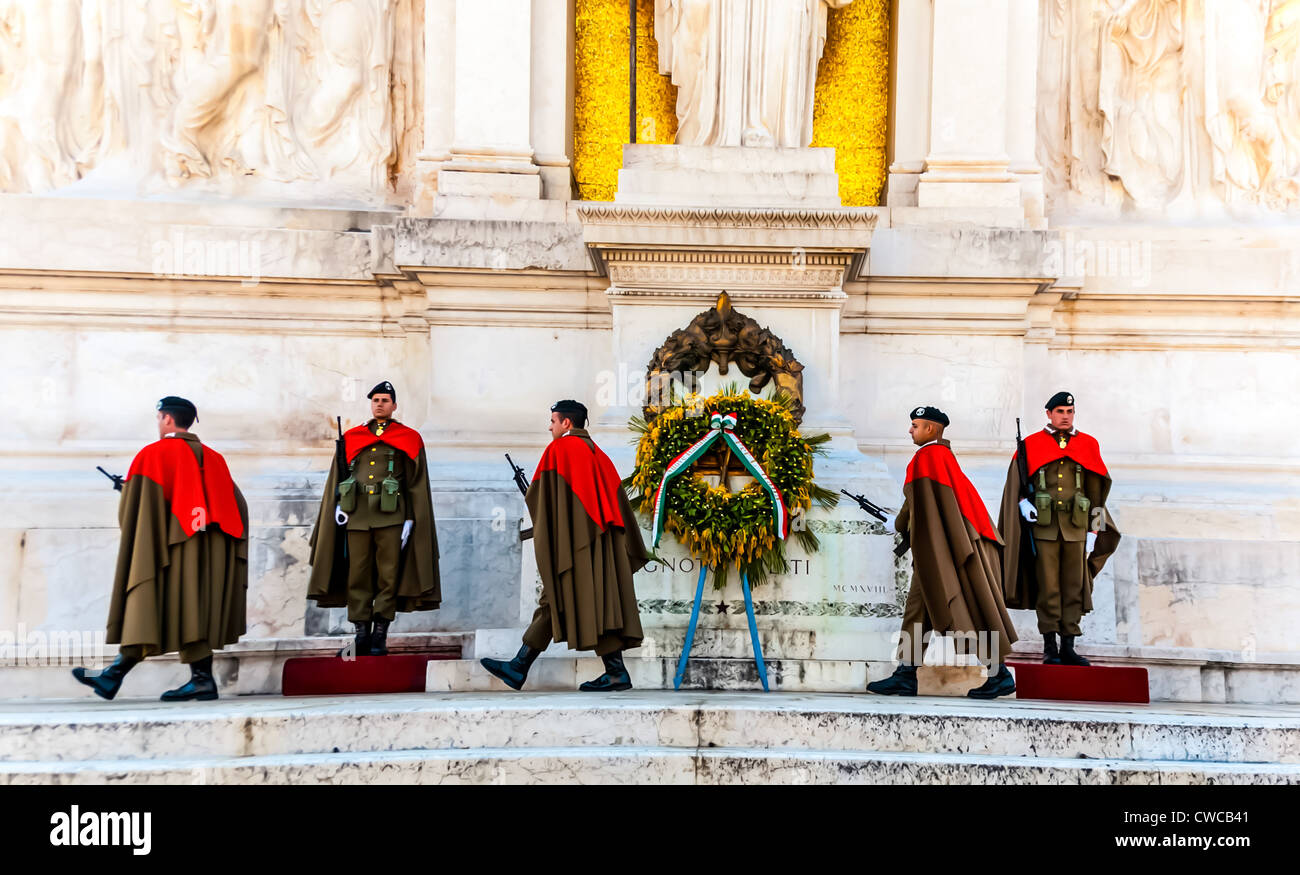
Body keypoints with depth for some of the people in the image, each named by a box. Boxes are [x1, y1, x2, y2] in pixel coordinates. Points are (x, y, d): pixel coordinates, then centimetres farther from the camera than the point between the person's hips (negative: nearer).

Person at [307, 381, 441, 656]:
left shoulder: (408, 439, 8)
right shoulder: (352, 438, 16)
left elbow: (416, 484, 5)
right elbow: (337, 478, 17)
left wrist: (411, 519, -3)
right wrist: (338, 505, 1)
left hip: (390, 515, -2)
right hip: (357, 514, 3)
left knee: (388, 576, -2)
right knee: (357, 576, 1)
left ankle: (380, 637, 2)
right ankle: (360, 635, 5)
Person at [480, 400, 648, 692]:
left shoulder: (559, 449, -5)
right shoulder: (597, 454, 17)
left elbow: (540, 496, -5)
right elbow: (618, 500, 16)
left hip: (574, 540, -9)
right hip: (599, 539, 9)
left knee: (588, 605, -7)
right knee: (554, 602, 7)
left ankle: (617, 673, -9)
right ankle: (518, 668, 8)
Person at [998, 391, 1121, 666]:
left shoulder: (1088, 446, 10)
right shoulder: (1031, 445, 6)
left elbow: (1096, 491, 10)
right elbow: (1016, 482, 5)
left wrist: (1093, 531, 5)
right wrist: (1023, 502, -15)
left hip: (1075, 527, 2)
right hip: (1044, 526, -2)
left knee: (1074, 587, 2)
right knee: (1047, 588, -2)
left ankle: (1068, 647, 8)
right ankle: (1050, 648, 3)